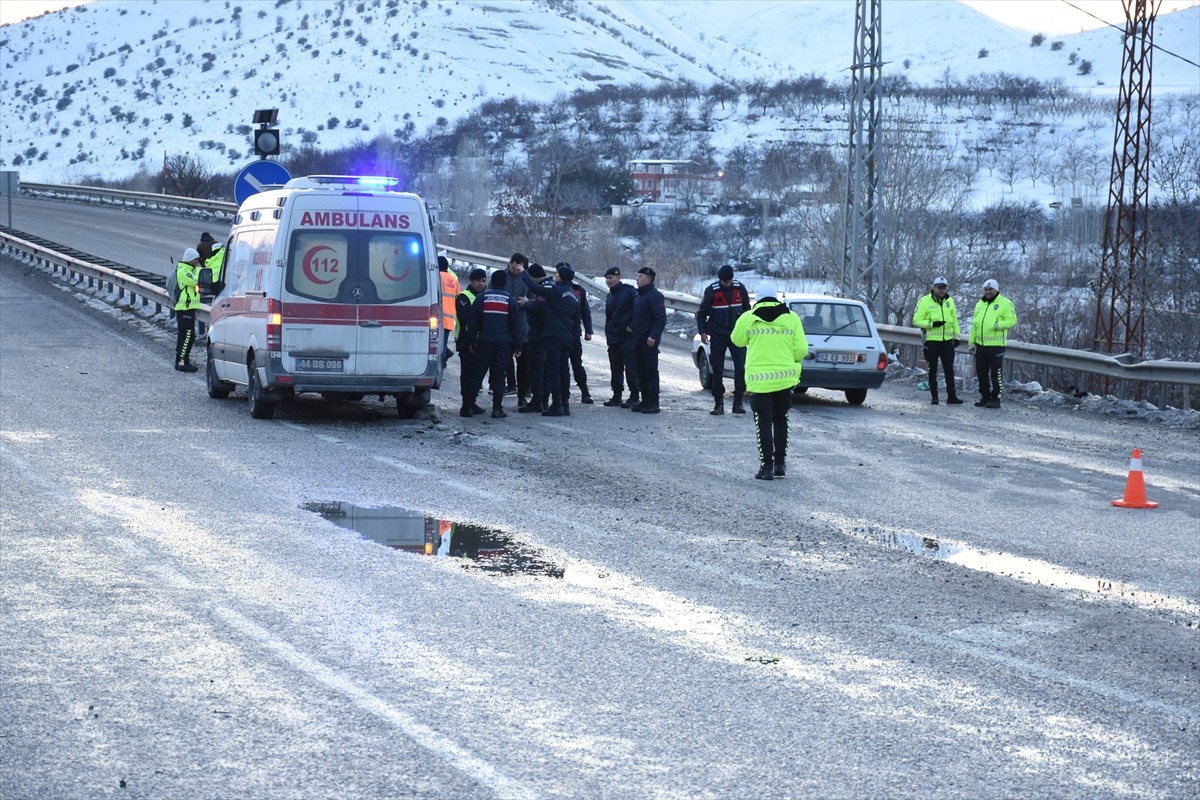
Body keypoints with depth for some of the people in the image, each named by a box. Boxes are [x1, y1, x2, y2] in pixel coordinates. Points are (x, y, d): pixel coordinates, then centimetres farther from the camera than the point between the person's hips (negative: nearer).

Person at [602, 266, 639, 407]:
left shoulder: (629, 291, -6)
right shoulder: (610, 296, 18)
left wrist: (632, 326, -14)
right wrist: (608, 335, 12)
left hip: (628, 336, -8)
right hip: (613, 338, 8)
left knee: (630, 367, -8)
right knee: (615, 369, 9)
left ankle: (634, 397, -5)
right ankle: (616, 396, 15)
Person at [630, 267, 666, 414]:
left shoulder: (655, 296, -12)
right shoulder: (639, 296, 18)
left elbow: (661, 319, -19)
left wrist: (653, 336, -25)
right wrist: (632, 328, 14)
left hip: (649, 341, -9)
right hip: (638, 340, 9)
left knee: (651, 371, -7)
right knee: (641, 372, 10)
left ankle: (653, 403, -5)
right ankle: (645, 400, 16)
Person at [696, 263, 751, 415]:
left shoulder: (740, 288, -1)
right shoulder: (712, 290, -8)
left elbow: (747, 309, 13)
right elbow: (702, 313, -1)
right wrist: (703, 331, -11)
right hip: (718, 336, -2)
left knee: (741, 368, -5)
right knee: (717, 370, 2)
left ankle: (738, 402, 2)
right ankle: (718, 403, 9)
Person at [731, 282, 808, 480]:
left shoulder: (748, 319, -5)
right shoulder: (791, 318, -1)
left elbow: (737, 341, 11)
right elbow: (801, 349, -3)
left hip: (759, 380, -2)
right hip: (785, 379, 2)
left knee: (763, 423, 5)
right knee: (780, 419, 18)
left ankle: (766, 466, 1)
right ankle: (780, 463, 19)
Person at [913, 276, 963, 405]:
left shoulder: (949, 301, 11)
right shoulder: (924, 301, -4)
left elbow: (954, 320, 17)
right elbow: (917, 320, -7)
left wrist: (956, 336, 12)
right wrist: (932, 324, -19)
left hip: (947, 340, 4)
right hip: (931, 340, -4)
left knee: (949, 369, 3)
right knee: (932, 370, 4)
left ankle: (951, 396, 5)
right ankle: (934, 397, 10)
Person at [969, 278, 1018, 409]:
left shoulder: (1005, 303, -3)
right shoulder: (980, 304, 16)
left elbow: (1011, 320, -12)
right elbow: (974, 324, 17)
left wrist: (997, 324, -24)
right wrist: (972, 341, 11)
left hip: (996, 345, -7)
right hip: (980, 344, 7)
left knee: (996, 373, -4)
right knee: (981, 373, 11)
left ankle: (996, 399, 1)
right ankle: (985, 397, 21)